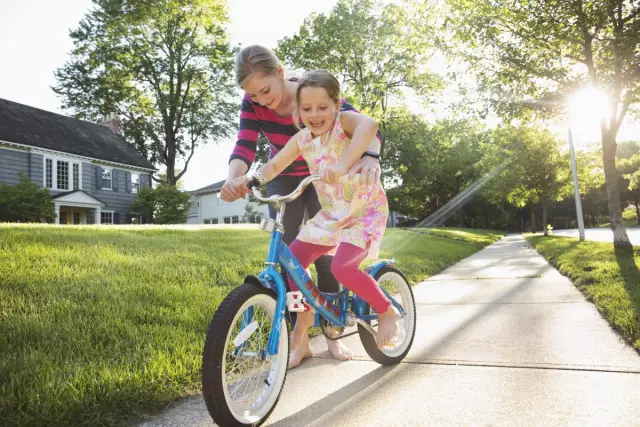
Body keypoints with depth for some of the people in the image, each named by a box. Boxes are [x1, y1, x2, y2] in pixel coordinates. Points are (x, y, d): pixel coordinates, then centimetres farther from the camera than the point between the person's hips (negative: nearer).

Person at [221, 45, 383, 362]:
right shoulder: (253, 105, -20)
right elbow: (244, 148, -32)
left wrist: (370, 156, -58)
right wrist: (233, 178, -54)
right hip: (283, 180, 2)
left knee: (326, 253, -5)